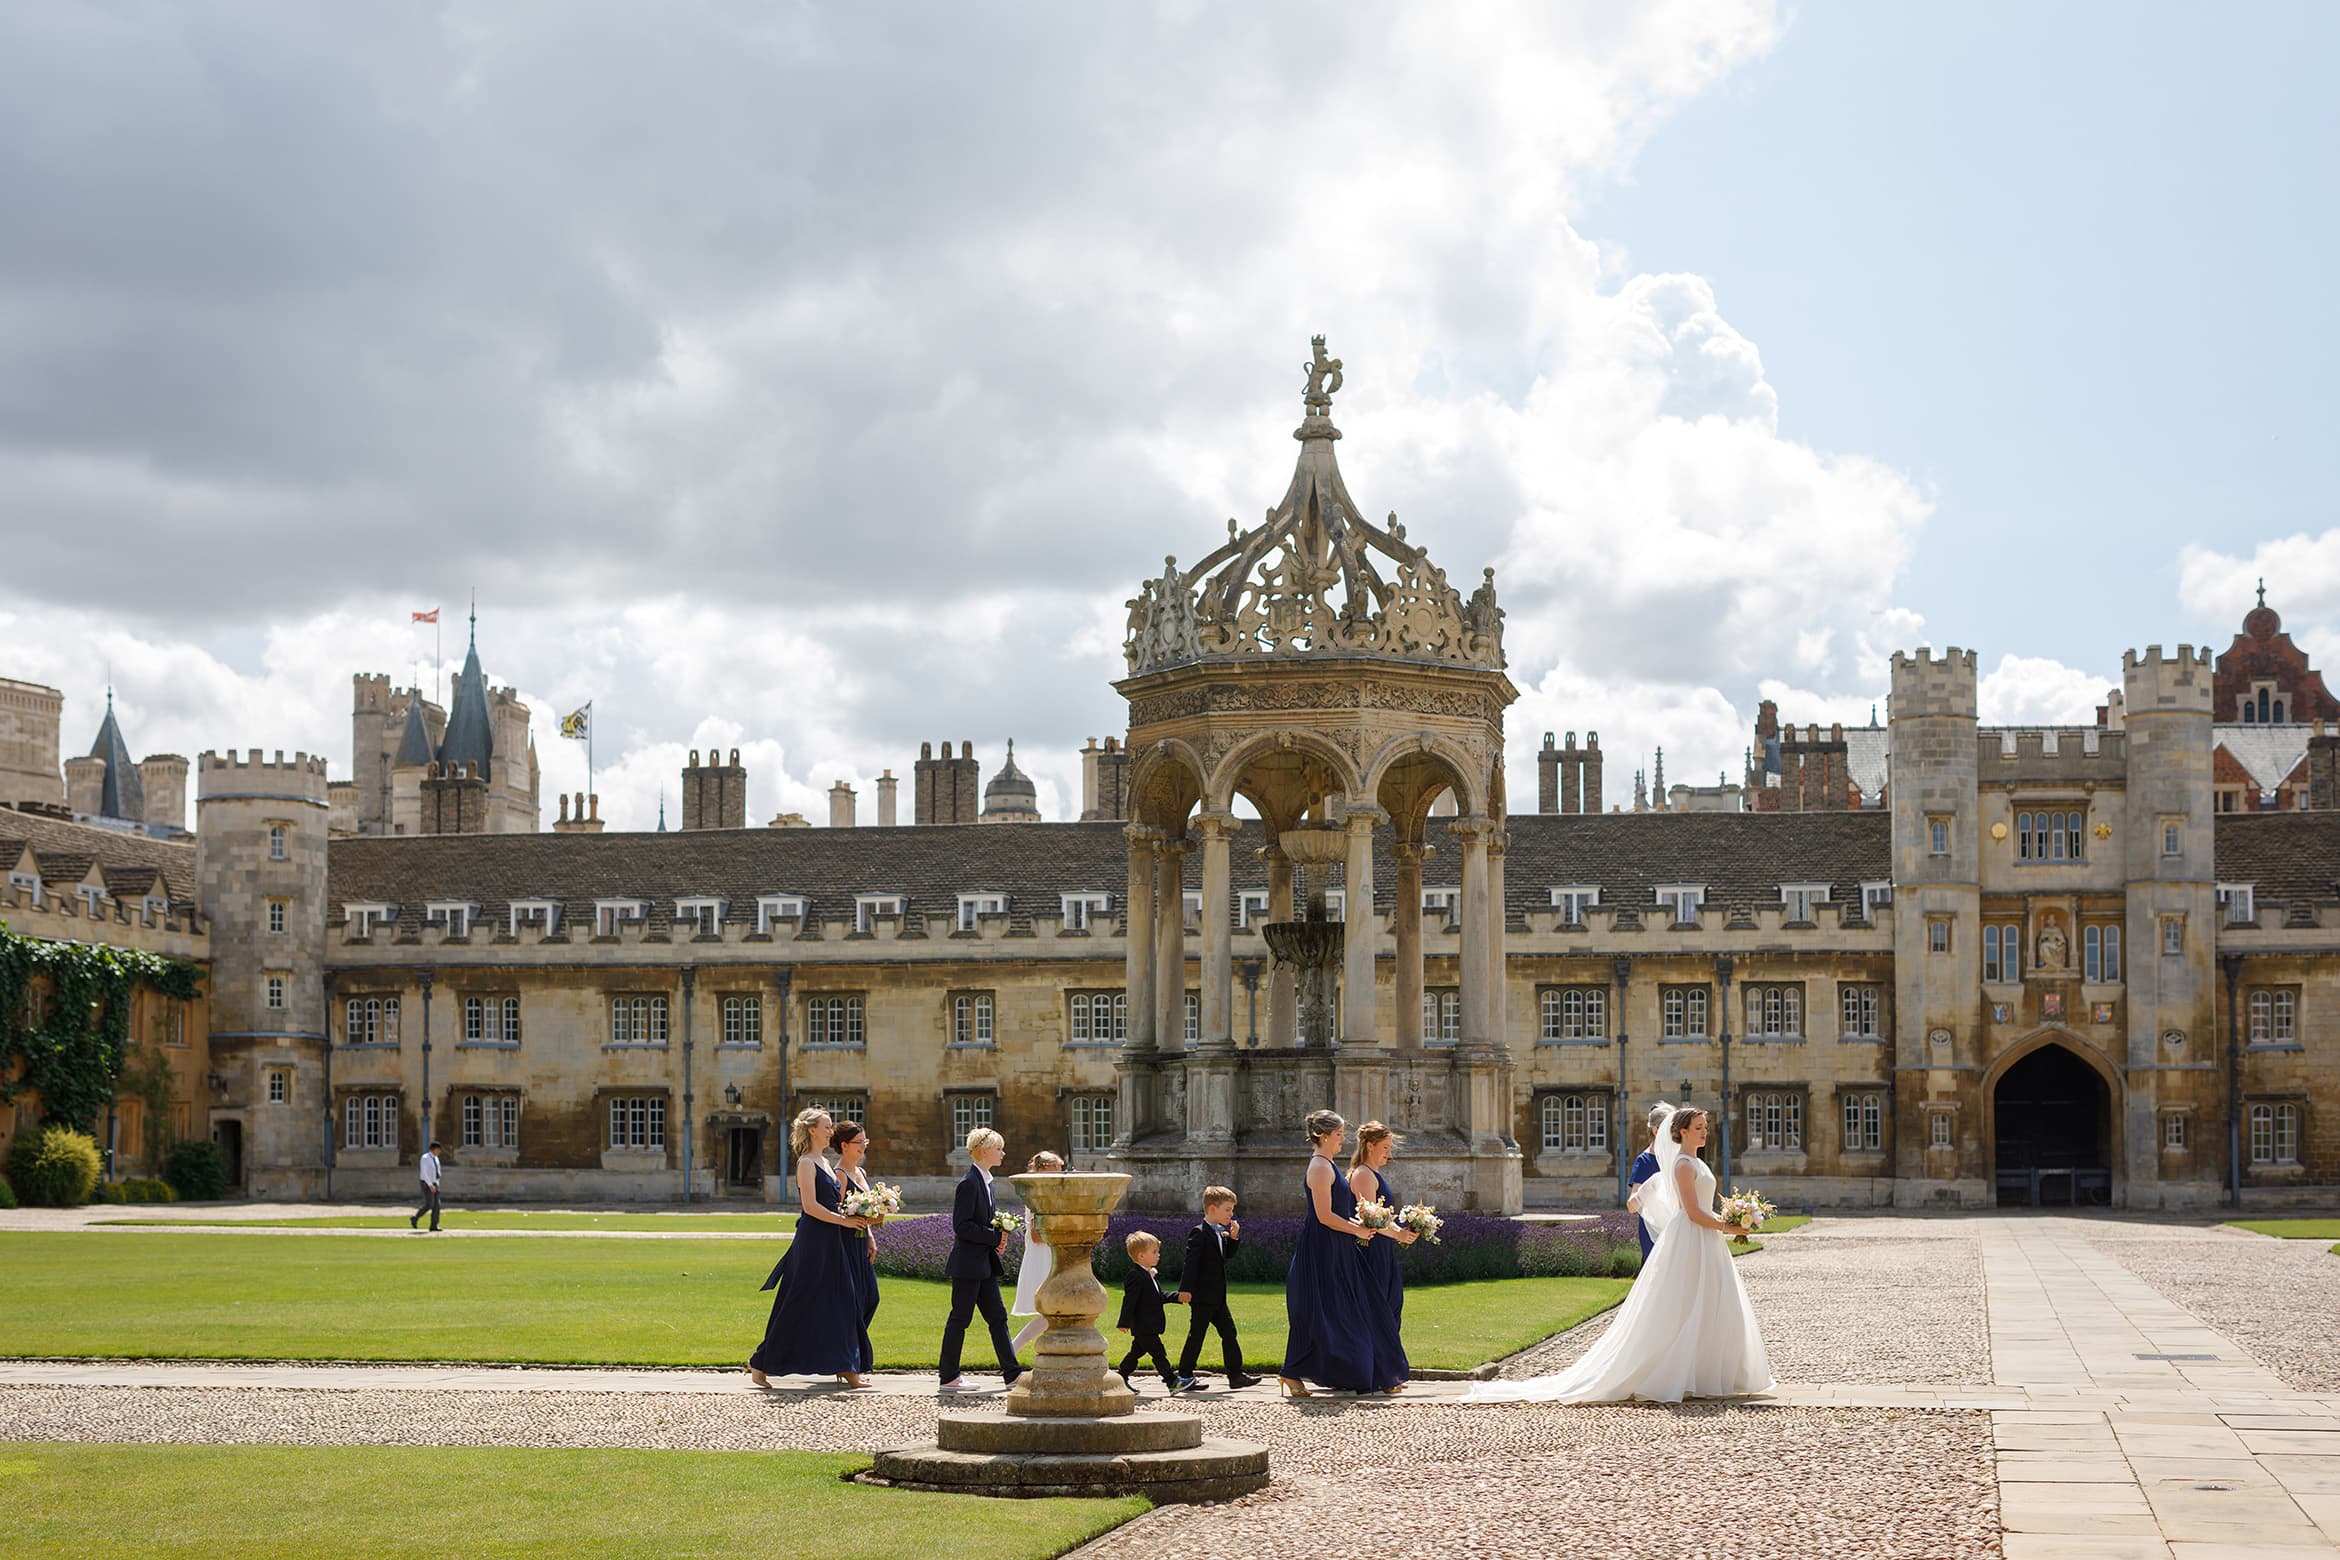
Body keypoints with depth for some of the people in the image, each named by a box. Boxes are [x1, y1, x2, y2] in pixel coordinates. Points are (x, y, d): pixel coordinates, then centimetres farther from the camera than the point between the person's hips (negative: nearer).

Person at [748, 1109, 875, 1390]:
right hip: (812, 1242, -9)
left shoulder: (824, 1163, 17)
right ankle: (760, 1363, 5)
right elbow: (810, 1206, -19)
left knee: (839, 1304, 6)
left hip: (831, 1244, 9)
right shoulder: (806, 1163, -10)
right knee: (800, 1306, -4)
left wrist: (859, 1216, 4)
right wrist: (844, 1221, -16)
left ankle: (844, 1367, 9)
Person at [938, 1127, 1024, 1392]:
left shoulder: (985, 1181, 12)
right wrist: (995, 1238, -17)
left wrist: (1000, 1234, 4)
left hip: (984, 1263, 10)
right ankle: (949, 1378, 6)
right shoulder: (969, 1183, -17)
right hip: (967, 1263, -10)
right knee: (960, 1318, -2)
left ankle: (1012, 1373, 11)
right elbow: (962, 1226, -21)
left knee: (997, 1317, 9)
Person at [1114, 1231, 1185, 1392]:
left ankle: (1121, 1379, 25)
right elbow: (1129, 1300, -20)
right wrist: (1125, 1322, -23)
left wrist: (1178, 1297, 13)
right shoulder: (1135, 1276, -17)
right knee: (1158, 1353, -8)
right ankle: (1172, 1381, -7)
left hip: (1150, 1325, 10)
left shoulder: (1151, 1275, 16)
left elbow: (1160, 1297, 23)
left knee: (1136, 1351, 16)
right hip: (1143, 1326, -10)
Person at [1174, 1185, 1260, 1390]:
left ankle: (1236, 1376, 11)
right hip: (1202, 1297, -9)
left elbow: (1228, 1254, 22)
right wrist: (1185, 1289, -25)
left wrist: (1234, 1238, 4)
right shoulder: (1199, 1233, -14)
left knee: (1229, 1333, 8)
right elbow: (1190, 1262, -19)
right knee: (1196, 1335, -3)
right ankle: (1184, 1376, 4)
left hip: (1217, 1297, 9)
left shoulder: (1220, 1233, 15)